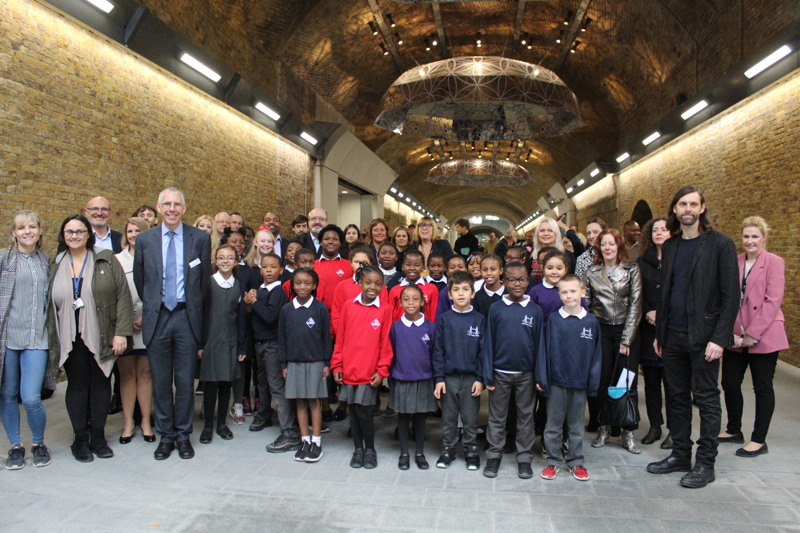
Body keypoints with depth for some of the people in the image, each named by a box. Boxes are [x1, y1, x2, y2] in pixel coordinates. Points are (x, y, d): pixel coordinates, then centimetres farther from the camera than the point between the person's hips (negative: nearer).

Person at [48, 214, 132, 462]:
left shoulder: (106, 260, -1)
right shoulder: (55, 265, 7)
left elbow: (123, 296, -5)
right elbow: (48, 302, 10)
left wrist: (121, 332, -10)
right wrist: (51, 339, 5)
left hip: (101, 337, -1)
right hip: (70, 338, 1)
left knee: (101, 384, 7)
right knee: (77, 386, 7)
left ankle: (98, 437, 20)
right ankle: (80, 439, 20)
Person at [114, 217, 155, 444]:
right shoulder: (117, 260, 7)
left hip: (148, 324, -1)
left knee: (145, 373, 6)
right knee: (127, 374, 7)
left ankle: (146, 422, 16)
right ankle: (128, 422, 17)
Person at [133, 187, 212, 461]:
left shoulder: (200, 238, 0)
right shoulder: (144, 239, 3)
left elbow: (205, 279, 6)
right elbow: (139, 279, 13)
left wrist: (195, 308, 9)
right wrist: (151, 305, 15)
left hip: (187, 317, -1)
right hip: (157, 316, 1)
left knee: (185, 380, 7)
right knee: (160, 381, 9)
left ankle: (183, 435, 21)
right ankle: (165, 435, 23)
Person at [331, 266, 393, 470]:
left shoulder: (385, 309, -5)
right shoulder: (349, 306, 2)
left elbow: (386, 343, -4)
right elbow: (340, 338, 5)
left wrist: (382, 371, -6)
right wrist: (336, 365, 4)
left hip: (370, 372, -3)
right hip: (348, 370, 3)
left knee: (364, 411, 0)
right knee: (353, 411, 12)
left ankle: (370, 449, 21)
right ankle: (358, 449, 29)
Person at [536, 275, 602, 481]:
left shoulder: (591, 322, -2)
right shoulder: (553, 320, -5)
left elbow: (596, 353, 3)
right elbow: (544, 349, -4)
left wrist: (593, 382, -1)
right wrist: (541, 378, -8)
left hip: (580, 382, 1)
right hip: (556, 381, -1)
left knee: (576, 425, 14)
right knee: (553, 424, 9)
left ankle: (576, 462, 27)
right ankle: (553, 461, 22)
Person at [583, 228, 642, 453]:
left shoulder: (632, 270, 2)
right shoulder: (591, 273, 7)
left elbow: (635, 305, -3)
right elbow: (585, 305, 7)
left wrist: (626, 339, -8)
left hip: (626, 330, -1)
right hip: (601, 331, 1)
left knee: (627, 381, -2)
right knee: (601, 380, 2)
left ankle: (628, 433, 10)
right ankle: (603, 428, 15)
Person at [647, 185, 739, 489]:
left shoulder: (720, 244, -6)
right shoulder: (669, 247, 11)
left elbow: (731, 296, -9)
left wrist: (719, 338, -15)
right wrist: (659, 333, 12)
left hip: (703, 338, -5)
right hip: (673, 337, 5)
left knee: (706, 399, 5)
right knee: (677, 398, 13)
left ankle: (705, 463, 16)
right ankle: (680, 455, 25)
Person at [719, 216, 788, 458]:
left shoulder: (774, 262, -6)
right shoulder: (734, 262, 7)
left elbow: (773, 301, -12)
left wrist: (752, 333, -15)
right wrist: (731, 332, -4)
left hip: (763, 337, -5)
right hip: (735, 336, 5)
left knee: (762, 388, 6)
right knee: (729, 383, 10)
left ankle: (759, 440, 18)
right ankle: (734, 430, 29)